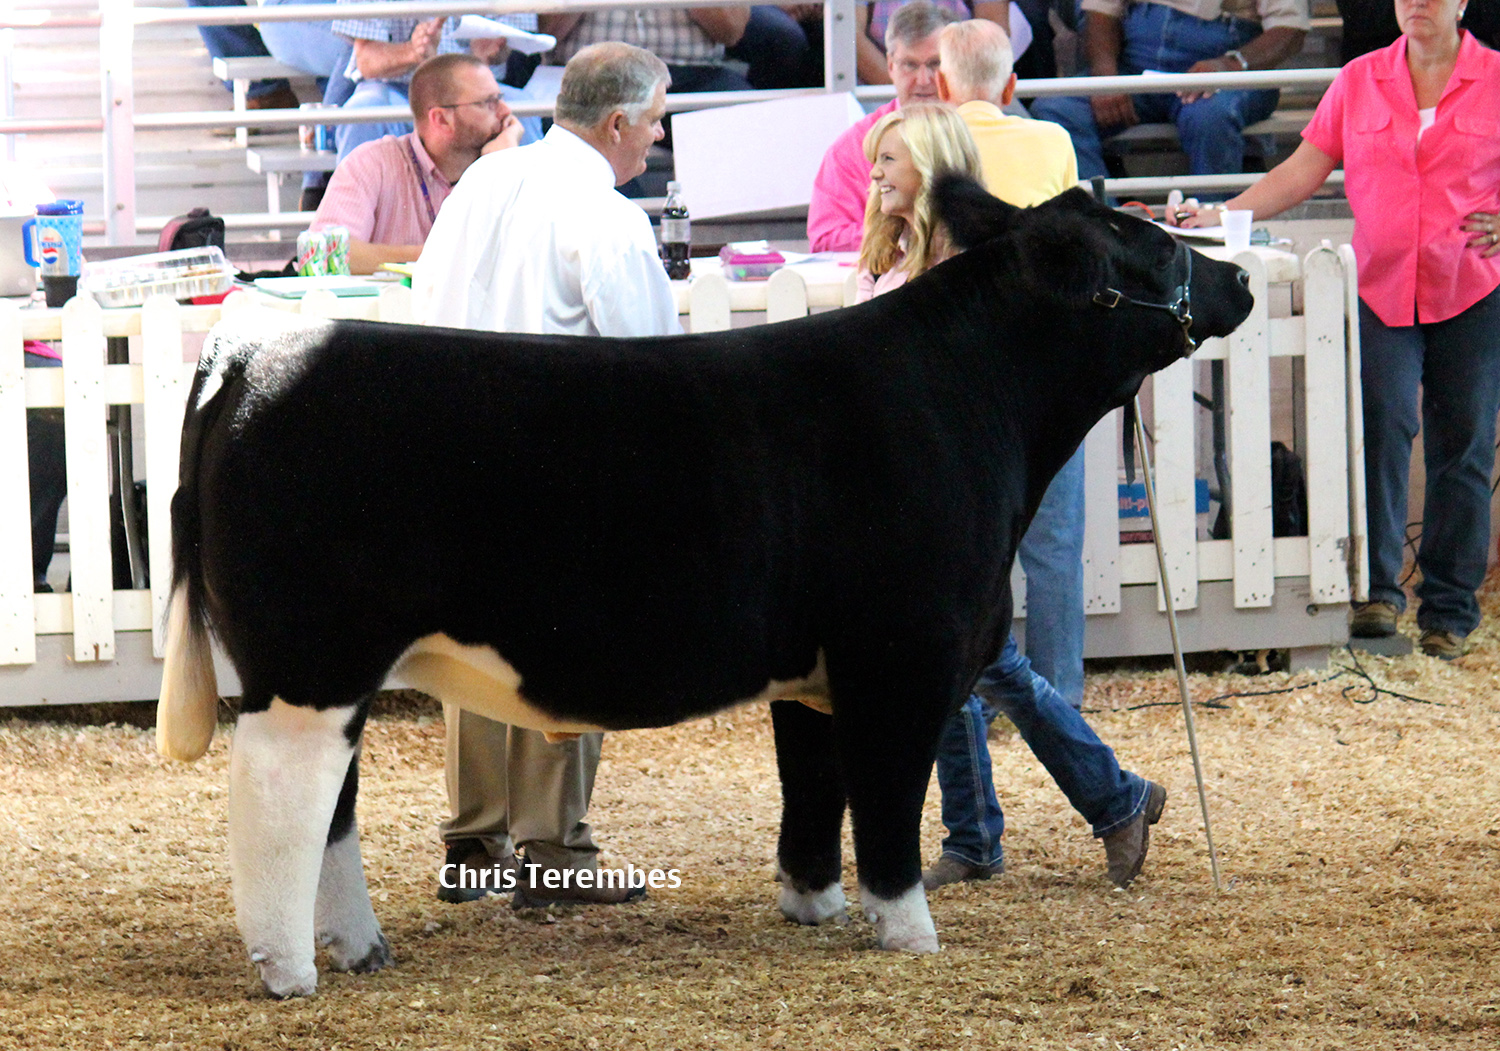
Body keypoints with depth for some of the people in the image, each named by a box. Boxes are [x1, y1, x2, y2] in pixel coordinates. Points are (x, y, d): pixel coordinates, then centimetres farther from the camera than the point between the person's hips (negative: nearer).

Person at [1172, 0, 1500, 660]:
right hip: (1383, 286, 1)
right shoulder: (1359, 82, 8)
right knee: (1383, 424, -15)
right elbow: (1301, 172, 9)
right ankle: (1379, 591, -11)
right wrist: (1221, 216, 0)